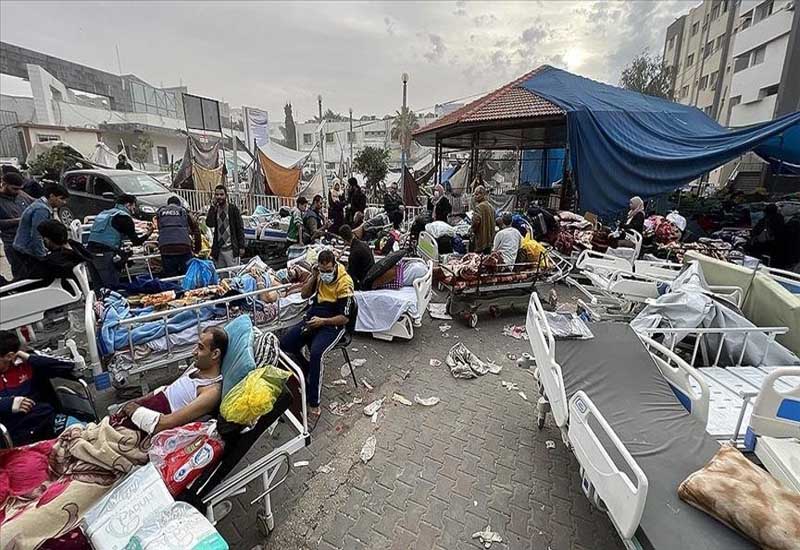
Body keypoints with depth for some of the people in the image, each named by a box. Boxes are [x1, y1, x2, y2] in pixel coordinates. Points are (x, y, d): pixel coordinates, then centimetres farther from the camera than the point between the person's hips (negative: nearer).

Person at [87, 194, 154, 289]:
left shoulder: (104, 213, 22)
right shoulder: (124, 217, -3)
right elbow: (136, 241, -4)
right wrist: (148, 233, 12)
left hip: (90, 250, 9)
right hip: (105, 255, -8)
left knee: (98, 285, 17)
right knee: (112, 286, -6)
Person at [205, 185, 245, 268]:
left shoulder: (233, 209, 0)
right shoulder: (213, 209, 8)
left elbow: (240, 228, -1)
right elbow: (209, 224, -10)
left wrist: (241, 247, -6)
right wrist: (213, 206, -11)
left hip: (231, 249, -3)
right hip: (218, 249, 3)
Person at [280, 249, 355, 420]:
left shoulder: (344, 283, -18)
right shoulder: (320, 275, 1)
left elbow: (345, 318, -16)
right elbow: (304, 294, 8)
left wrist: (323, 321, -26)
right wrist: (313, 277, -7)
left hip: (333, 324, -7)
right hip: (313, 318, 7)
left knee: (316, 353, -32)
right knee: (284, 344, -11)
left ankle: (314, 401, -18)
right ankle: (307, 372, 12)